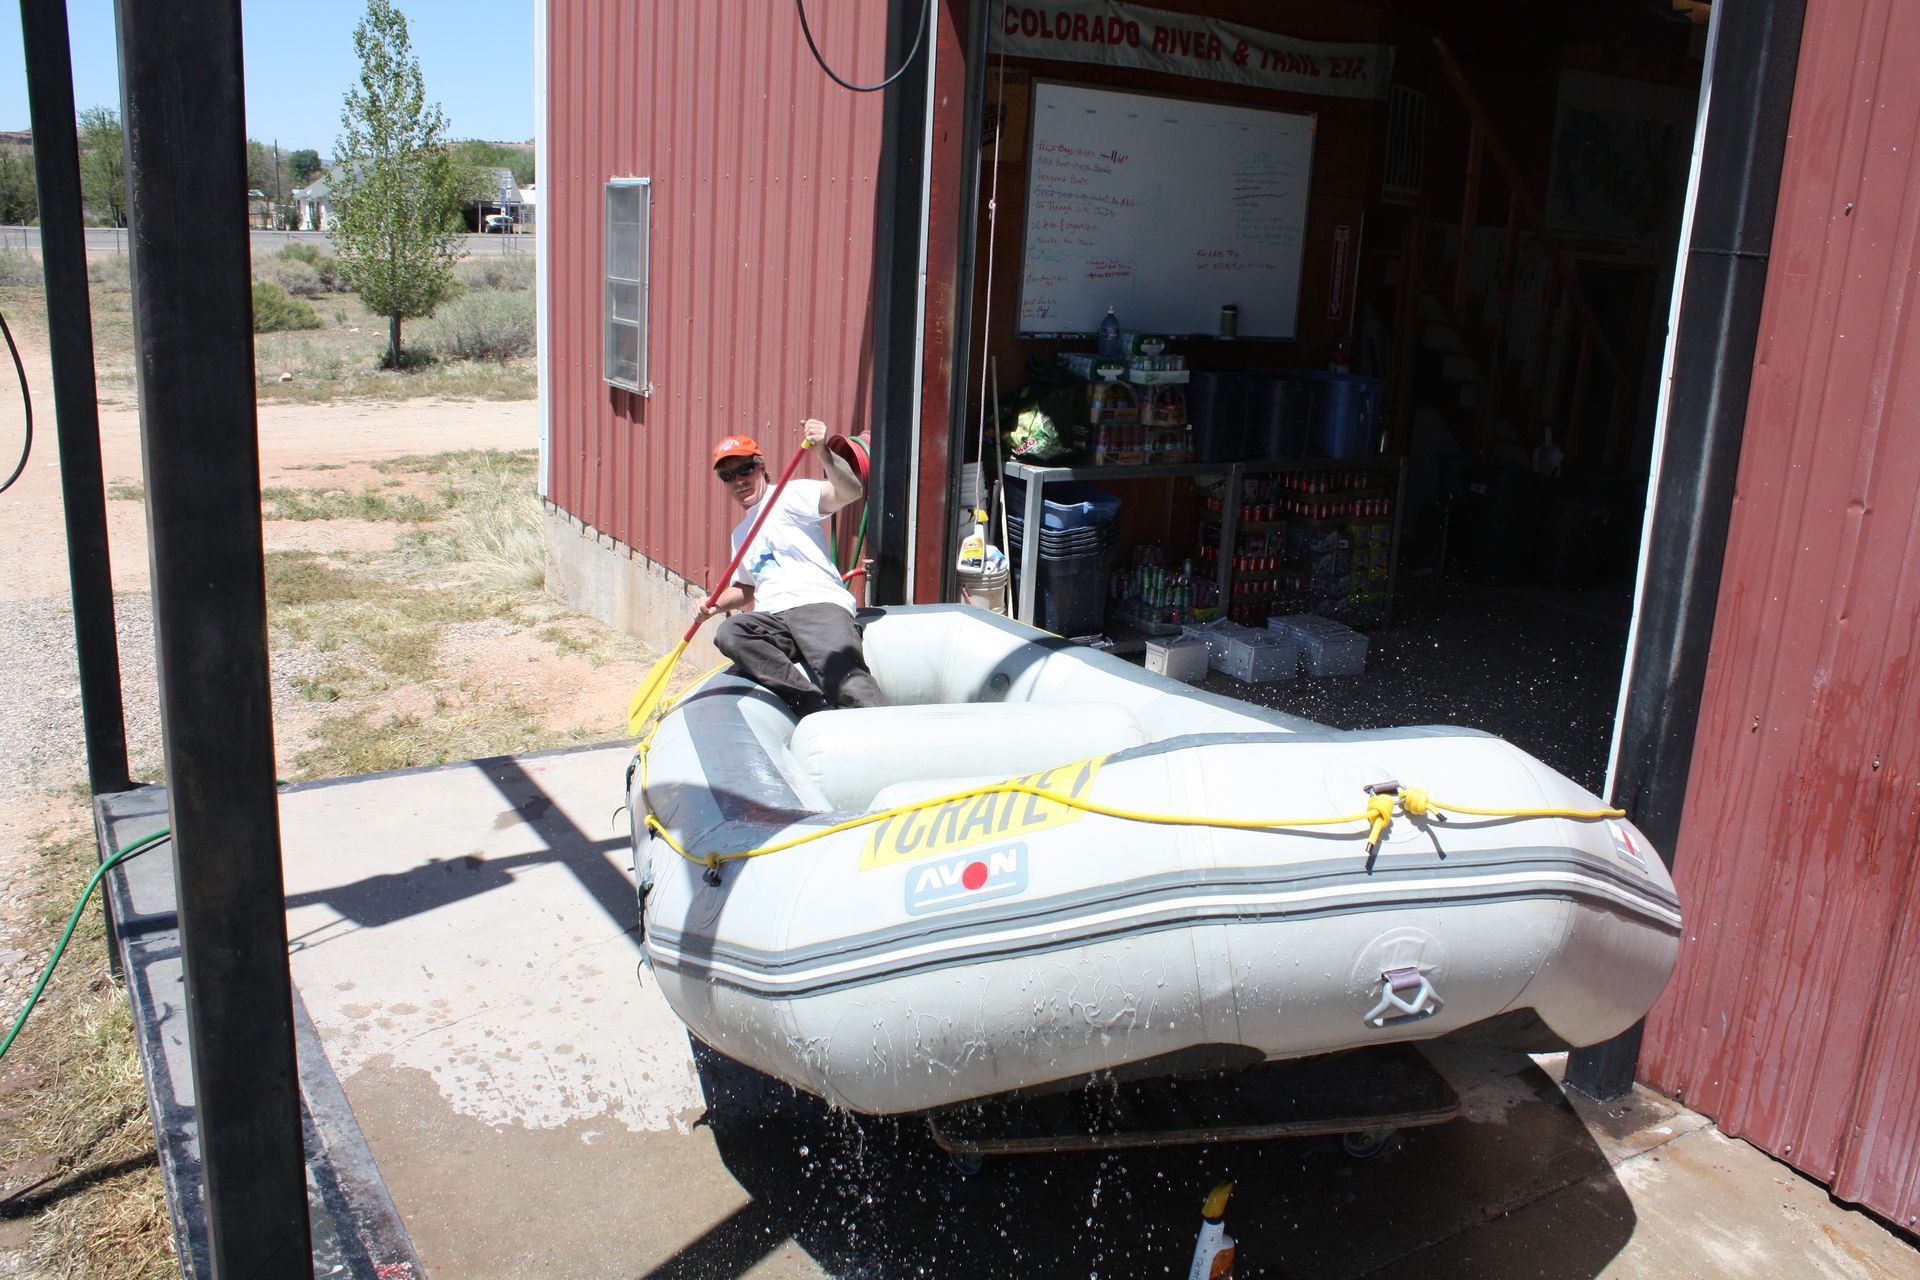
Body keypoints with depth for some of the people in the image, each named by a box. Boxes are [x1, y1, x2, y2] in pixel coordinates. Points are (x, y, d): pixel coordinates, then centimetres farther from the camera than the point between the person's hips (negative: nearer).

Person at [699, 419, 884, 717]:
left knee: (850, 685, -32)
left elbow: (849, 492, -11)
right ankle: (812, 703, -35)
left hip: (819, 605, -6)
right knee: (729, 634, -29)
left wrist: (823, 452, -28)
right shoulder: (741, 533, 31)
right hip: (774, 619, 6)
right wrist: (717, 604, 19)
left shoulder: (790, 495, 7)